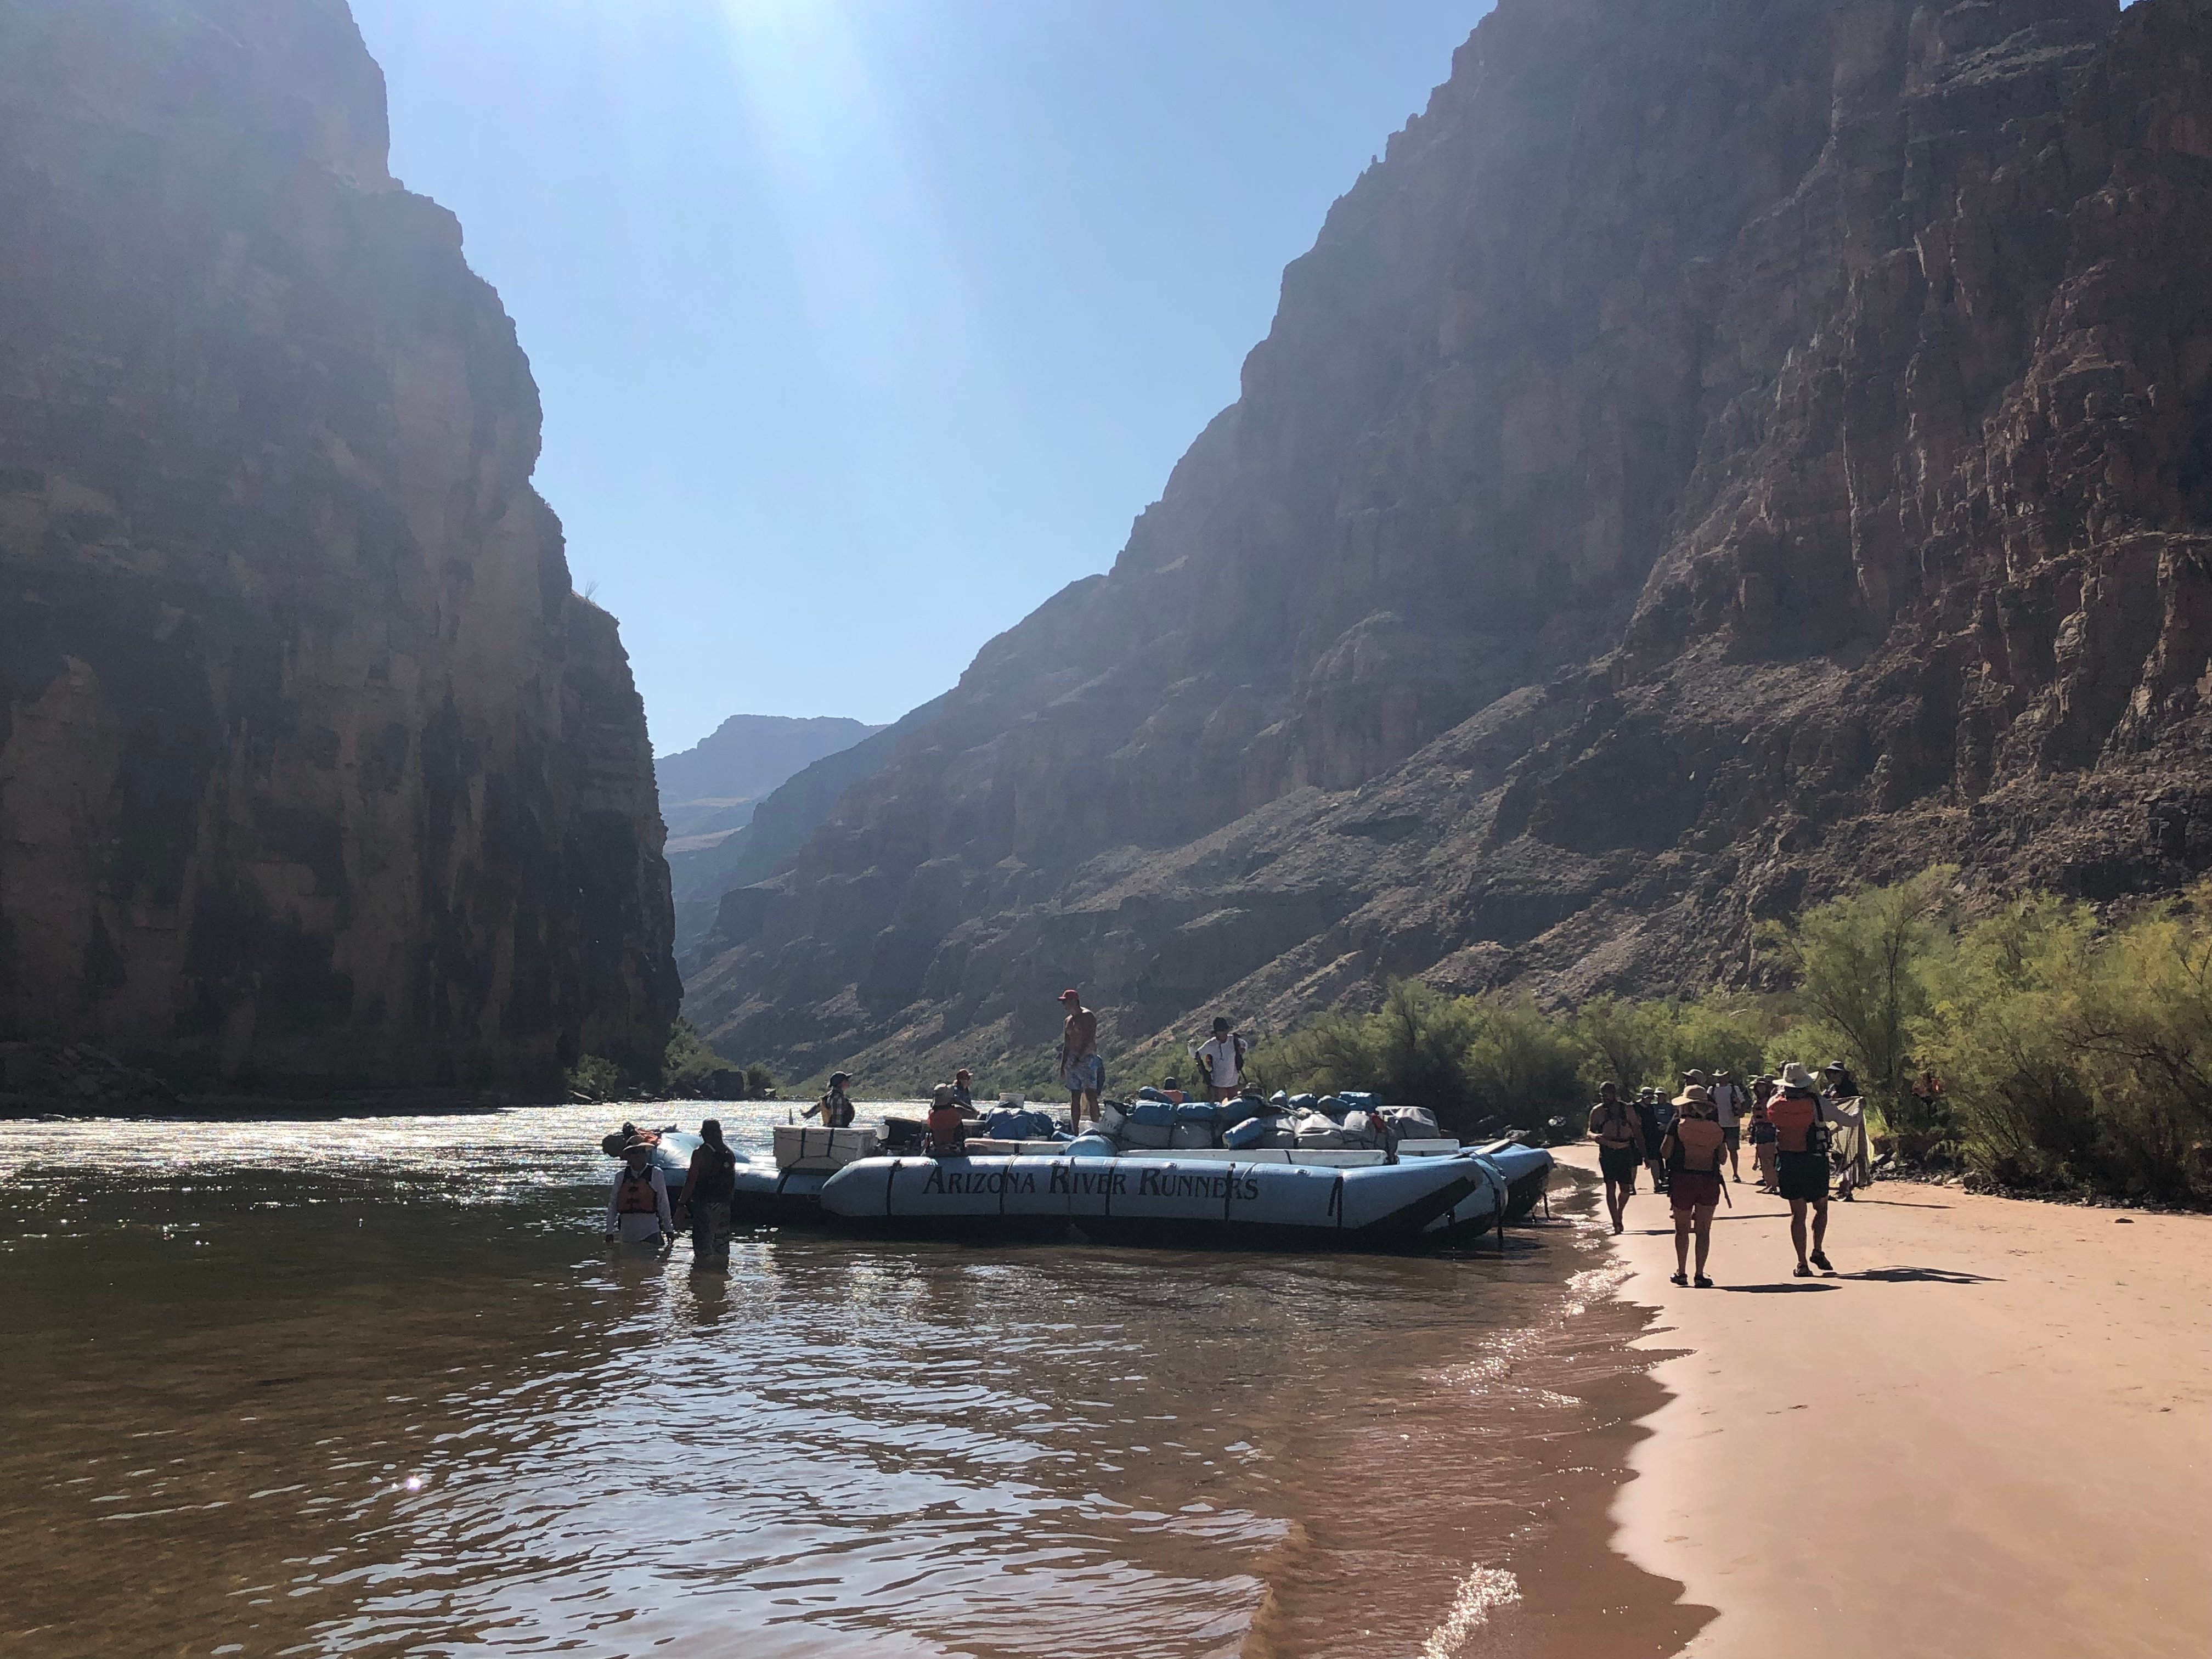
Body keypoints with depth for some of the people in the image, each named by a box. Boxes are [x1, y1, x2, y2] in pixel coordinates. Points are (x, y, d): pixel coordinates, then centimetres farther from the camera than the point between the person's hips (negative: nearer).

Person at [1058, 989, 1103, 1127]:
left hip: (1087, 1058, -7)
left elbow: (1089, 1040, -14)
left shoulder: (1087, 1016, -5)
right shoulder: (1067, 1021, 18)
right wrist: (1062, 1068, 16)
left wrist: (1079, 1058, -20)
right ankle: (1075, 1132, 6)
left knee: (1091, 1096, -12)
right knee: (1075, 1098, 4)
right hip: (1072, 1060, 7)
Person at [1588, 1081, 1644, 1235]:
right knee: (1611, 1187, -7)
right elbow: (1590, 1131, 7)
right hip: (1607, 1151, -1)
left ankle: (1619, 1214, 31)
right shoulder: (1597, 1111, 3)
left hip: (1625, 1151, 1)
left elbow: (1637, 1132, 10)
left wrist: (1644, 1153, 5)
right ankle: (1616, 1222, -3)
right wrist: (1595, 1136, -18)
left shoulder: (1627, 1109, 6)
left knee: (1625, 1189, 4)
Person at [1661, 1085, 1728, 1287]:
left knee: (1682, 1228, 11)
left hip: (1682, 1180, -1)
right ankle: (1700, 1274, 3)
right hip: (1710, 1181, 2)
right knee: (1704, 1230, 7)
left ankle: (1682, 1272, 12)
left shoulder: (1678, 1124, -5)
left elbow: (1666, 1152, -5)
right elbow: (1723, 1157, 8)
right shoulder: (1715, 1127, 3)